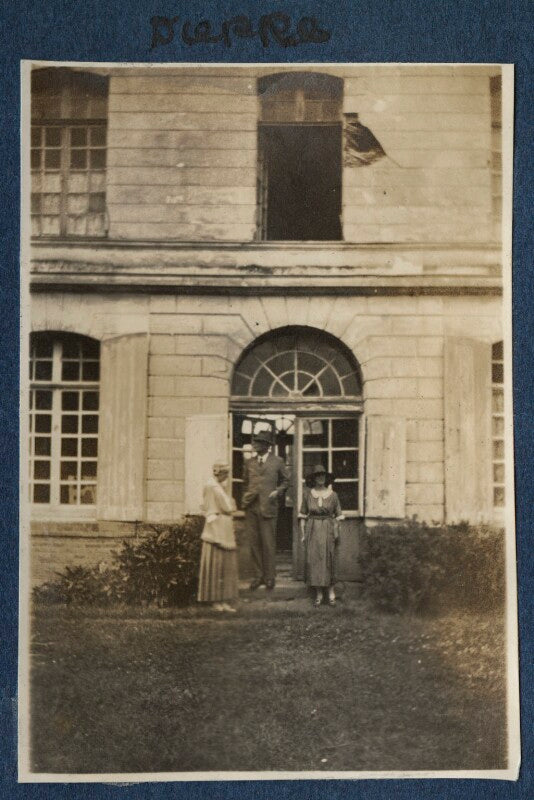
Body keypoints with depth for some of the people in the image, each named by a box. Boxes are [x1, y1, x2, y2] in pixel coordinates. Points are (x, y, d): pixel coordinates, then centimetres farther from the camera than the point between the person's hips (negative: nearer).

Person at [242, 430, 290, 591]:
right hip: (251, 507, 3)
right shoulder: (249, 462, 10)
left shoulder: (277, 462, 1)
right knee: (254, 542, 5)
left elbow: (286, 479, 12)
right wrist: (245, 496, 10)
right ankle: (257, 576, 14)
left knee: (268, 543, -1)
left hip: (268, 507, -3)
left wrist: (278, 491, -1)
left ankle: (269, 577, 10)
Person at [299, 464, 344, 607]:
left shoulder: (332, 495, 2)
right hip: (312, 530, 1)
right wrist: (302, 533, 1)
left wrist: (336, 531, -1)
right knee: (313, 560, -1)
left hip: (327, 530, -1)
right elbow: (303, 515, 5)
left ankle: (331, 592, 8)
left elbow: (338, 515, 7)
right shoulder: (307, 494, 2)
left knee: (328, 560, -2)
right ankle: (318, 594, 7)